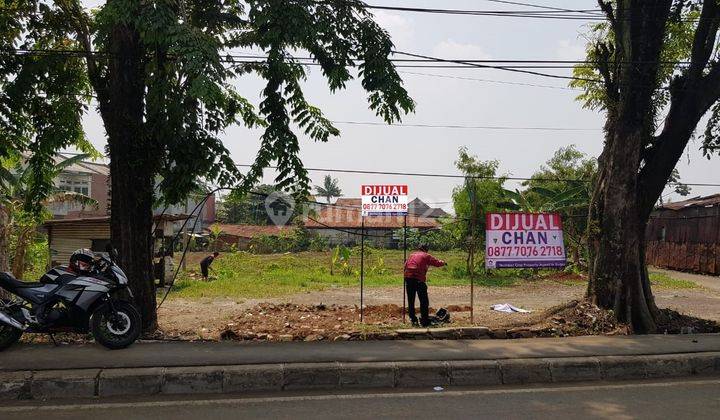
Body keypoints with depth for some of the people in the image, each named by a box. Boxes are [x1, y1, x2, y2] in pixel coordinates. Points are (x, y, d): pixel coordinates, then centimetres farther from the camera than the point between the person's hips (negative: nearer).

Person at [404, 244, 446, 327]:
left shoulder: (412, 255, 20)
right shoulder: (426, 256, 8)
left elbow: (405, 265, 18)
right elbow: (437, 263, 8)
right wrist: (443, 263, 27)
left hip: (408, 277, 4)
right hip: (419, 279, -4)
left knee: (410, 301, 13)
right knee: (424, 301, 4)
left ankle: (413, 320, 15)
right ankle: (424, 321, 3)